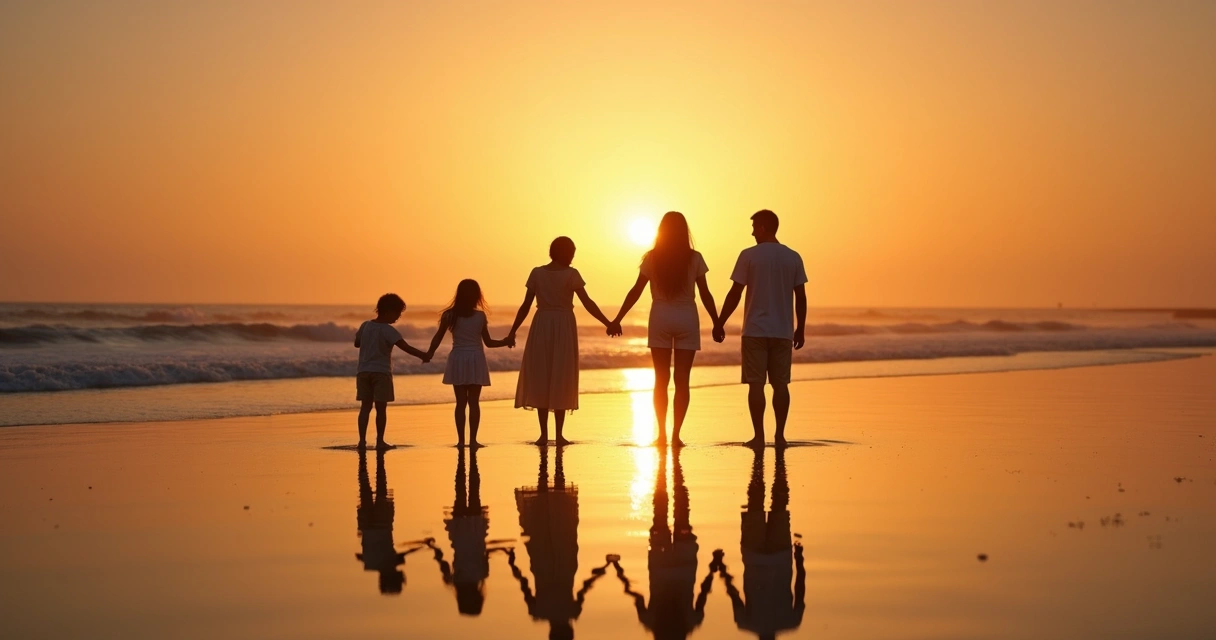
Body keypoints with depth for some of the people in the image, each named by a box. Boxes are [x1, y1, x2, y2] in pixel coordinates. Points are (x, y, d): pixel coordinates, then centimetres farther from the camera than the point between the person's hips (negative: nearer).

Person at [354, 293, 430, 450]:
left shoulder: (365, 326, 6)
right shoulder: (388, 330, -13)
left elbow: (356, 343, 20)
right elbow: (406, 347, -23)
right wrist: (422, 355, -22)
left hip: (364, 371, 5)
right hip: (381, 372, -5)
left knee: (365, 406, 6)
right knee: (381, 407, 0)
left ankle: (362, 440, 1)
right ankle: (380, 441, 0)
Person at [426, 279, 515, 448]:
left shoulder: (449, 315, -2)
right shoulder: (480, 316, -3)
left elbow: (438, 337, -3)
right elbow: (488, 342, 2)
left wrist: (429, 353, 7)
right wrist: (506, 342, 15)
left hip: (458, 360, 1)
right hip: (476, 360, -1)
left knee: (460, 402, 5)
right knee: (474, 402, 4)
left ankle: (461, 440, 2)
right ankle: (473, 439, 1)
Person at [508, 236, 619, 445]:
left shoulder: (537, 273, 2)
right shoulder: (571, 274, -5)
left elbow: (526, 306, 1)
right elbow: (587, 303, -12)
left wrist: (513, 331, 8)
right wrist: (608, 324, -9)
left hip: (541, 326, 2)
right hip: (564, 327, -2)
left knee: (541, 379, 6)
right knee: (561, 381, 3)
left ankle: (544, 434, 2)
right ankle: (559, 435, 1)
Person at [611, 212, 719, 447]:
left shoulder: (652, 258, -1)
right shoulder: (694, 258, -2)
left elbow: (636, 291, -1)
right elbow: (705, 294, -1)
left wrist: (617, 319, 5)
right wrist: (717, 323, 8)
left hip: (660, 319, 1)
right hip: (687, 320, 0)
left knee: (661, 379, 7)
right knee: (682, 380, 2)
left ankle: (662, 433, 5)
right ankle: (675, 434, -1)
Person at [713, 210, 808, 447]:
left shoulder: (749, 256, -6)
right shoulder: (793, 258, 4)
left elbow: (735, 294, -6)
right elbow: (801, 297, 4)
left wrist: (719, 323, 2)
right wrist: (800, 329, 14)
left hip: (755, 330, -3)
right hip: (783, 331, 3)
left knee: (756, 383, 0)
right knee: (780, 383, 8)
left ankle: (759, 436, -1)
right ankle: (780, 435, 7)